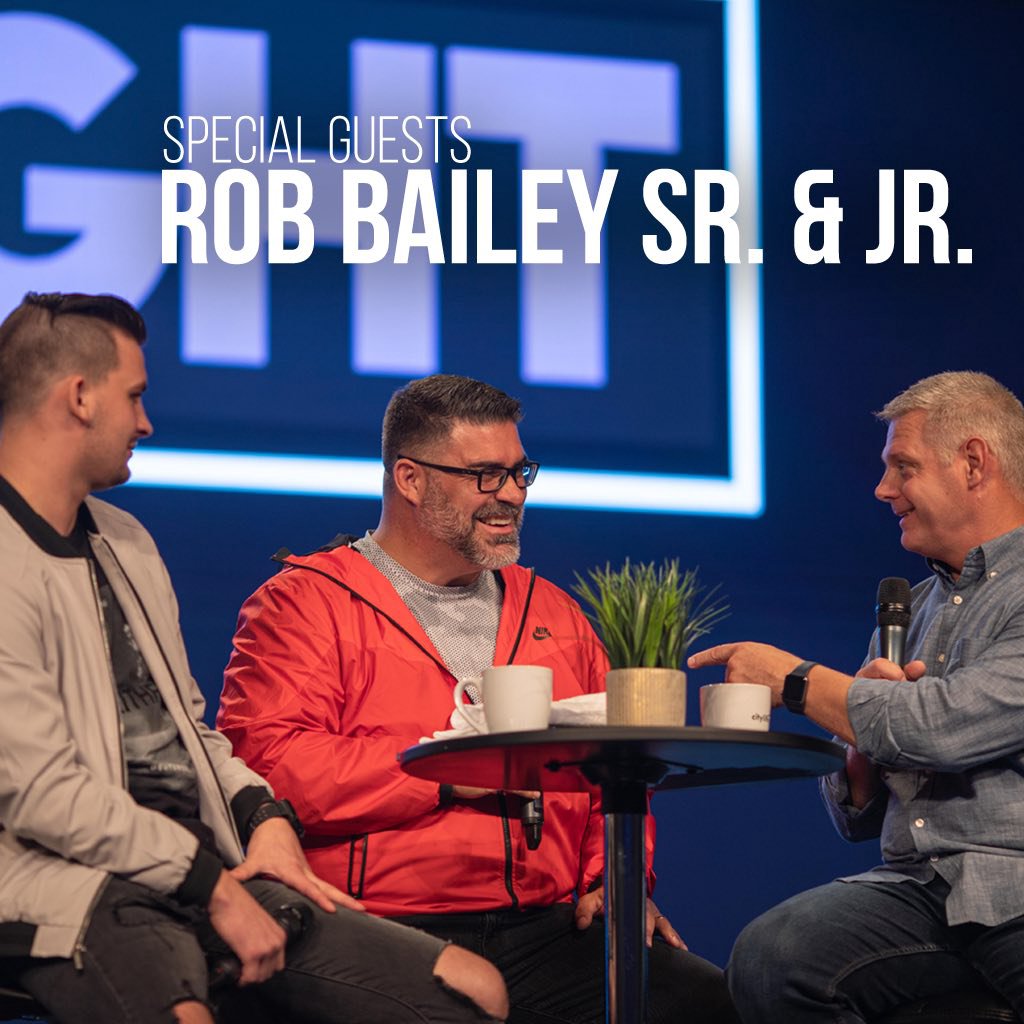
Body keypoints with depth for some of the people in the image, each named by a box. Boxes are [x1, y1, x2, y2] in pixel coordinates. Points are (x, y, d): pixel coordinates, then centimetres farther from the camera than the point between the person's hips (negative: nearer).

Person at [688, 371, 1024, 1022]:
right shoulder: (909, 609, 26)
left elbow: (944, 725, -14)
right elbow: (857, 819, 27)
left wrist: (793, 679, 2)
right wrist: (868, 733, 3)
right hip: (914, 888, 6)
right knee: (768, 956, -24)